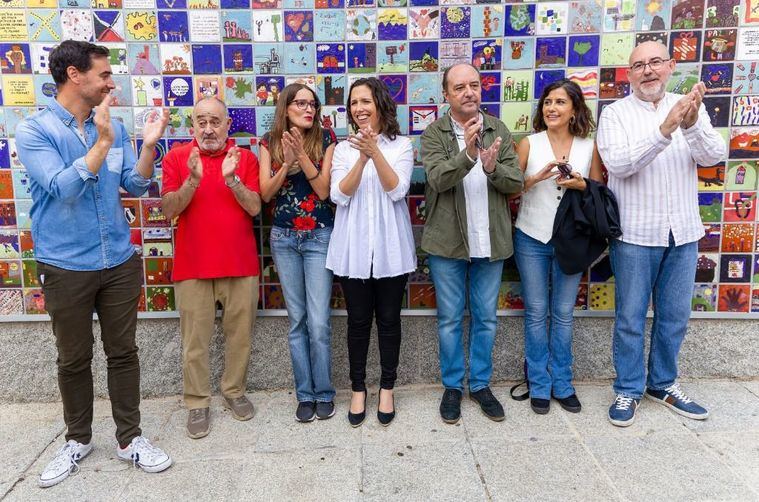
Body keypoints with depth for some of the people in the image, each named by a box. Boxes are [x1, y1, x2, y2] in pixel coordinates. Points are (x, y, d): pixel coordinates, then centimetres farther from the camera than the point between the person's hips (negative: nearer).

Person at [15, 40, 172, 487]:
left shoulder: (115, 127, 3)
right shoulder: (34, 131, -9)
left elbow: (136, 186, 1)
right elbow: (62, 189, -20)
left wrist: (149, 144, -14)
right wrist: (102, 143, -25)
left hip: (120, 262, 3)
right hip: (66, 267, -3)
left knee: (123, 352, 10)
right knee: (74, 359, 12)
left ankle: (129, 438, 25)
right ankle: (78, 439, 33)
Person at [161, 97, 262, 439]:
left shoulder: (246, 158, 5)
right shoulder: (176, 157, 3)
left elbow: (255, 208, -4)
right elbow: (169, 209, -5)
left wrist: (232, 178, -19)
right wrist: (193, 180, -21)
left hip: (241, 263, 1)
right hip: (192, 265, -1)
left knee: (239, 333, 10)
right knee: (195, 339, 5)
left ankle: (235, 391, 27)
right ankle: (197, 403, 18)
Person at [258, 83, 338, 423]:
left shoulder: (325, 139, -2)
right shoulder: (270, 142, 3)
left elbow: (324, 190, -9)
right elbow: (266, 194, -3)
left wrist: (302, 156, -17)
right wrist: (287, 161, -16)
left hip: (319, 236, -2)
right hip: (284, 238, 2)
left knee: (318, 322, -4)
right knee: (296, 319, 7)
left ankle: (324, 393, 14)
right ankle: (305, 394, 19)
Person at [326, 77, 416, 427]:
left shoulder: (401, 145, 1)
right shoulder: (343, 149, 5)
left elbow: (397, 190, -12)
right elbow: (340, 195, -7)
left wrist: (375, 151, -22)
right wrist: (362, 158, -19)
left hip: (391, 247, -1)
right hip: (354, 248, 1)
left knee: (389, 320, 9)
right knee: (358, 321, 9)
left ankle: (387, 389, 26)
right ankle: (358, 389, 26)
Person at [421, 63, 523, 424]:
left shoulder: (499, 131, 4)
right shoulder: (434, 134, -3)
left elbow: (516, 183, -2)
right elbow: (437, 179, -19)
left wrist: (493, 167, -23)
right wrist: (468, 154, -34)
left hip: (490, 241, 3)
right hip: (448, 242, -2)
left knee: (486, 318, 13)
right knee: (450, 319, 10)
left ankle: (481, 384, 29)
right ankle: (452, 386, 26)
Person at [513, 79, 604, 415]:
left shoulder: (589, 147, 2)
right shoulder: (529, 143, -1)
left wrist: (582, 185, -12)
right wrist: (537, 178, -18)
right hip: (532, 239, -1)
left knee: (563, 314, 9)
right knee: (536, 313, 6)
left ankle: (562, 384, 23)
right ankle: (539, 385, 18)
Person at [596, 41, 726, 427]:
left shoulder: (689, 107, 6)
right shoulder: (615, 113, -4)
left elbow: (714, 156, -8)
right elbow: (617, 164, -19)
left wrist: (692, 124, -27)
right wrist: (665, 129, -30)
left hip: (683, 233, 4)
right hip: (635, 234, -3)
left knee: (674, 317, 14)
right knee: (631, 318, 5)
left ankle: (662, 384, 32)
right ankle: (628, 390, 21)